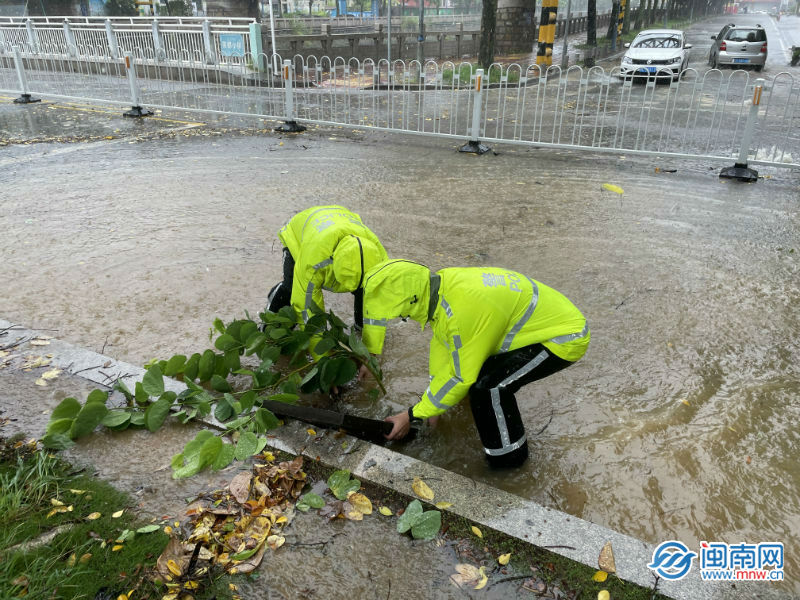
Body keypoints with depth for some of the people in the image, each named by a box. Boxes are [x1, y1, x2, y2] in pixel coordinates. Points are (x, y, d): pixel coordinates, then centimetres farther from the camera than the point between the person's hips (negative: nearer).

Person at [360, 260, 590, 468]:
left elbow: (461, 377, -23)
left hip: (564, 338, -9)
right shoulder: (441, 284, -8)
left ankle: (508, 458, 2)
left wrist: (412, 416, -13)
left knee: (488, 386, -22)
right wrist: (432, 401, 12)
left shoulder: (464, 310, -35)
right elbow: (442, 343, 6)